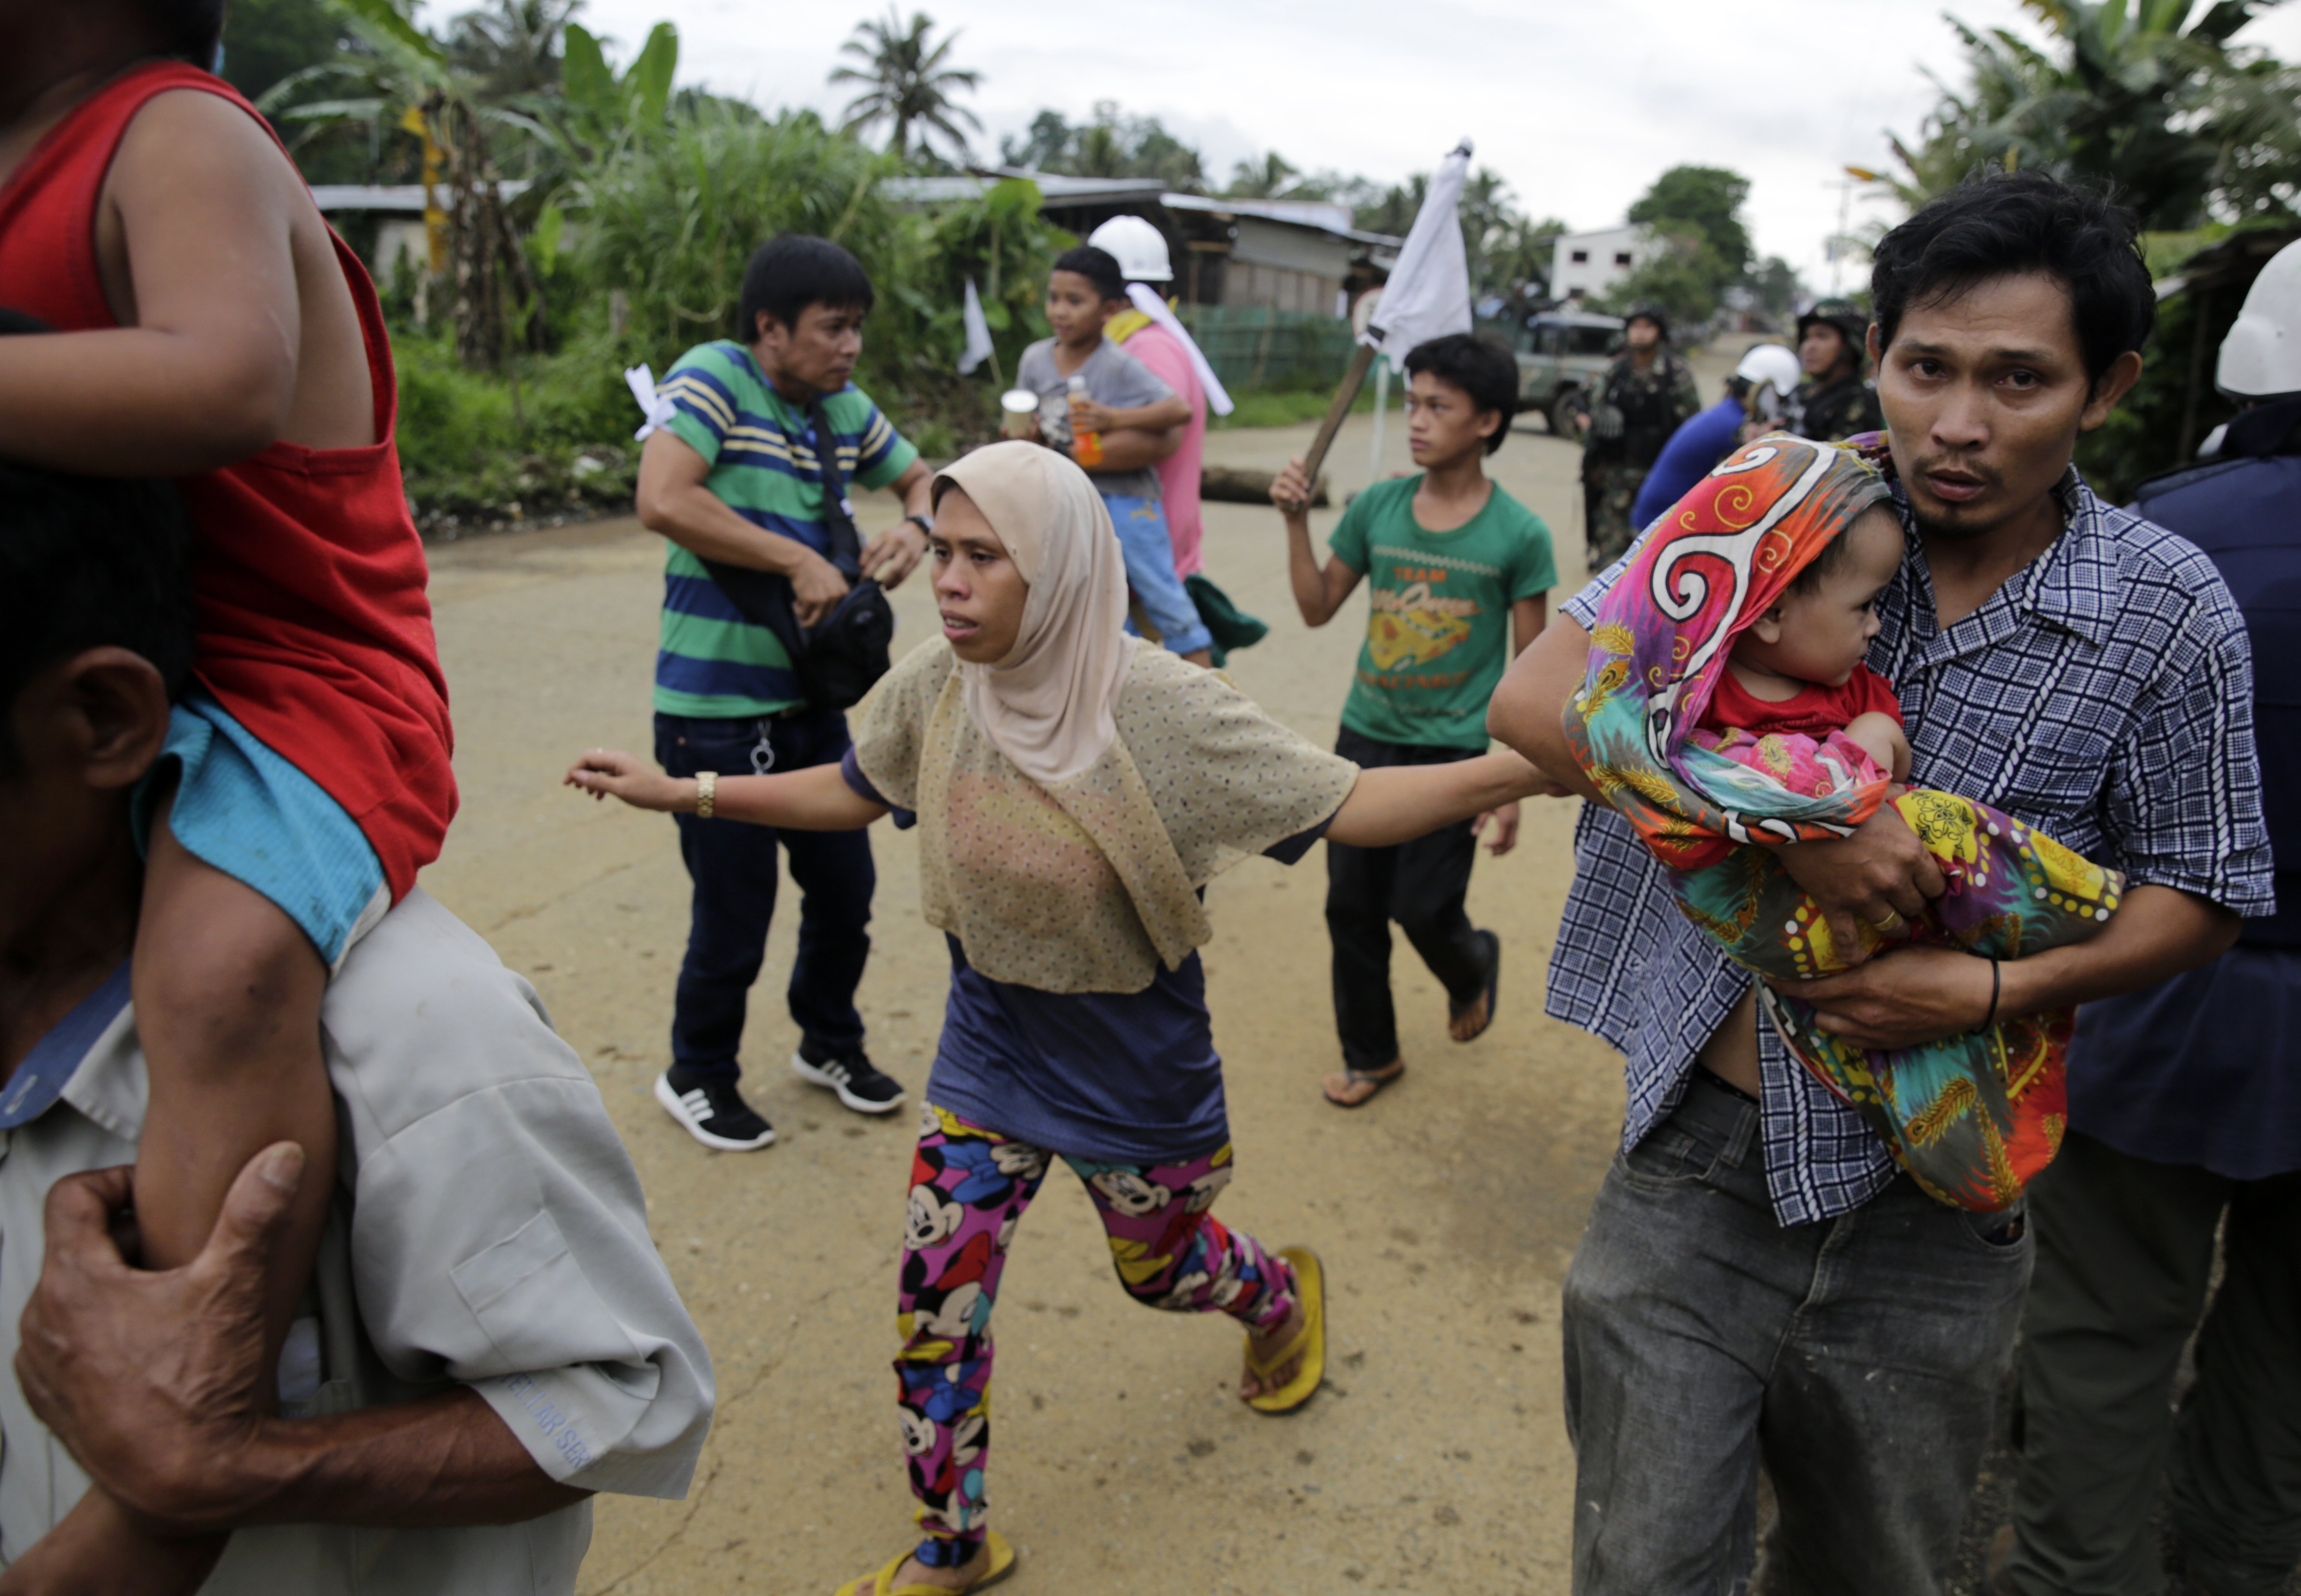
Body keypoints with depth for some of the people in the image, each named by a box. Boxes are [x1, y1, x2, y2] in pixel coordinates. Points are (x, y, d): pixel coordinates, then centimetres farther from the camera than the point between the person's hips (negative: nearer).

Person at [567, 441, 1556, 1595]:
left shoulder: (1164, 708, -26)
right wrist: (679, 793, 4)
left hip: (1137, 1079, -3)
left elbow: (1348, 807, -22)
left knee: (1161, 1270, 21)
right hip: (989, 1058, 4)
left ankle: (1284, 1293, 59)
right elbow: (852, 791, 6)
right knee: (935, 1300, 6)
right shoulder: (934, 687, -12)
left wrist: (1525, 769, -34)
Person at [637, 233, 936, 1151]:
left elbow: (919, 478, 21)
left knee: (846, 886, 15)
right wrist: (798, 561, -25)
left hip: (812, 699, 7)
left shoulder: (844, 409, 6)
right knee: (736, 912, 3)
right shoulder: (712, 380, -13)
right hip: (717, 708, -7)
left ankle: (828, 1043, 39)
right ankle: (698, 1078, 28)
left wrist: (913, 528, -3)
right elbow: (662, 501, -28)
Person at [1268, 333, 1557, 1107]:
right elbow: (1318, 607, 9)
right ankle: (1370, 1054, 31)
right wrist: (1296, 521, -5)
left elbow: (1529, 671, -5)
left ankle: (1473, 968, 36)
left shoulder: (1518, 535, -9)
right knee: (1351, 906, 9)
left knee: (1424, 908, -2)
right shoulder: (1377, 507, 0)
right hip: (1367, 737, 4)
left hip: (1456, 751, -4)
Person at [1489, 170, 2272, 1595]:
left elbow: (2199, 891, 5)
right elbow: (1536, 700, -15)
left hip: (1927, 1210, 2)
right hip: (1697, 1169, -1)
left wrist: (2000, 989, -14)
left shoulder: (2168, 612, -5)